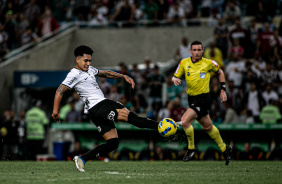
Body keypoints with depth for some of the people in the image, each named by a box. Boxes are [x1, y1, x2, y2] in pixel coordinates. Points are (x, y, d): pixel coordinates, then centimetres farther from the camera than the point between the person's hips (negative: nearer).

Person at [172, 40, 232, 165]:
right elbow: (175, 76, 8)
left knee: (184, 120, -21)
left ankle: (191, 148, -2)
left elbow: (220, 72, 10)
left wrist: (223, 90, 8)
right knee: (207, 127, 17)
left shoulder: (208, 63, -7)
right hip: (191, 98, 6)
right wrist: (175, 79, -17)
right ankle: (224, 148, 35)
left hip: (203, 98, -6)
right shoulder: (184, 63, 1)